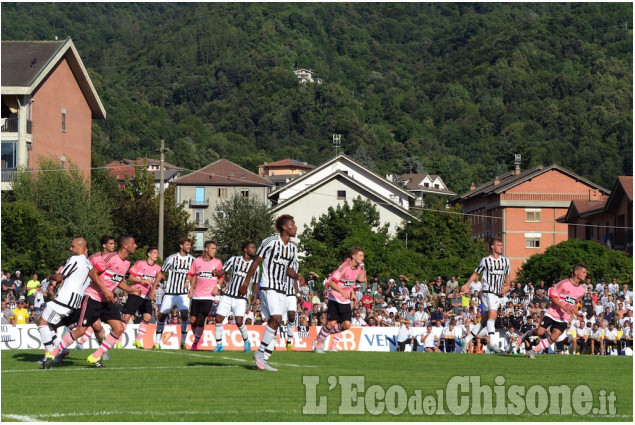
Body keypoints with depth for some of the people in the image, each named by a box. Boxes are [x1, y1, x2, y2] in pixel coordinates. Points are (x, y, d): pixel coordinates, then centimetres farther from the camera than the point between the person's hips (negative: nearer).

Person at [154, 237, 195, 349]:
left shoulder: (192, 260, 4)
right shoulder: (172, 258, 0)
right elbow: (161, 273, 7)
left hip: (184, 294, 0)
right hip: (170, 293, 0)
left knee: (184, 315, -19)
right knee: (161, 316, 2)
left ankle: (183, 342, -9)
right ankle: (157, 342, 15)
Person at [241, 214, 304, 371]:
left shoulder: (292, 248, 13)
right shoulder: (270, 242, -9)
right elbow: (256, 262, -4)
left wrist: (297, 276, 3)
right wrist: (246, 283, -4)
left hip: (282, 290, 8)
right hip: (268, 287, -8)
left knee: (274, 323, 4)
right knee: (276, 319, -21)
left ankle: (264, 359, 8)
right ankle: (260, 352, -12)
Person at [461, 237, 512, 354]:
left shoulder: (505, 261, 12)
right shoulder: (486, 261, 0)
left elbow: (508, 276, 21)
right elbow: (476, 273, 9)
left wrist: (507, 286, 2)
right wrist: (467, 284, -1)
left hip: (498, 294, 6)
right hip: (488, 292, -6)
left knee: (484, 322, 7)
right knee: (493, 314, -25)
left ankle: (467, 340, 19)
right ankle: (491, 343, -32)